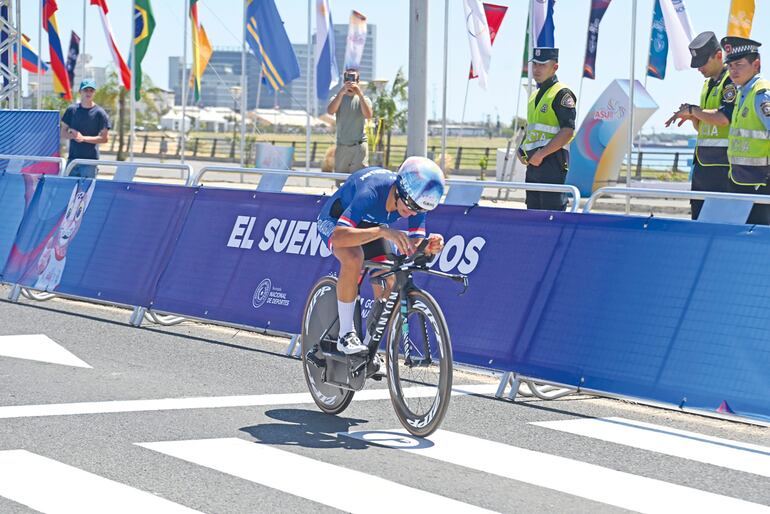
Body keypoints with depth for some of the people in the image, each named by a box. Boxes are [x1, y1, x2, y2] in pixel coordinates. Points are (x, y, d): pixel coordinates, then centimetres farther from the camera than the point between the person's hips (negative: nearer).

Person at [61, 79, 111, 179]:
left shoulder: (99, 113, -2)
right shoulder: (72, 110, 8)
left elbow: (105, 138, -5)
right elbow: (63, 133, 11)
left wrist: (83, 138, -15)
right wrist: (72, 135, -12)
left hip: (90, 160, -4)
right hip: (72, 158, 4)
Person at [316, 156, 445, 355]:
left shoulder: (416, 200, -25)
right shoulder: (371, 192, -42)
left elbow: (415, 249, -22)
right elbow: (338, 237, -52)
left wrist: (429, 247, -45)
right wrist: (383, 231, -62)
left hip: (371, 224, 6)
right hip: (335, 220, -5)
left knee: (389, 293, -8)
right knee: (354, 258, -38)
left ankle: (368, 349, 15)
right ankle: (346, 334, -25)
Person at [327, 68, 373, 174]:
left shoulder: (364, 99, 6)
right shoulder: (338, 98, 8)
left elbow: (368, 116, -13)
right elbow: (330, 111, -13)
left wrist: (360, 94, -20)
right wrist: (341, 92, -23)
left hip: (359, 146, -1)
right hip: (342, 146, 1)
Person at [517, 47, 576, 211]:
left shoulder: (562, 94, -8)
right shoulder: (534, 96, 20)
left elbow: (567, 132, -17)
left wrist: (541, 154, -19)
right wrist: (522, 151, 10)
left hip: (553, 162, -9)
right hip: (533, 163, 9)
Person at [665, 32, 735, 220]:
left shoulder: (732, 81, -8)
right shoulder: (708, 84, 20)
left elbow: (723, 119, -21)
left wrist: (693, 110, -9)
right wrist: (692, 117, 4)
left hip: (722, 162, -9)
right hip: (703, 162, 9)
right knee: (698, 217, 8)